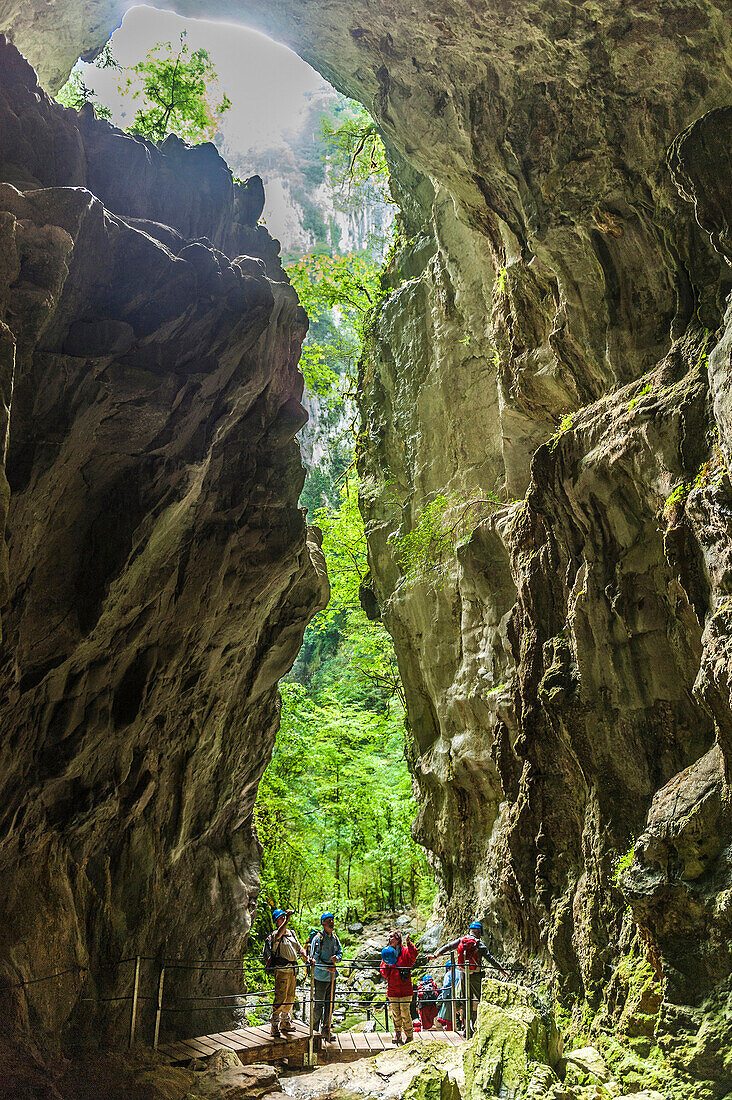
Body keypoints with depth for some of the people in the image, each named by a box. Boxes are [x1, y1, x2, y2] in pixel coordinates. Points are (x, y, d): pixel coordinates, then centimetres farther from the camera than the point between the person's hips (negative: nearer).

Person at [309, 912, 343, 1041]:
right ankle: (315, 1029, 19)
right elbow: (314, 958, -14)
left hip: (332, 976, 6)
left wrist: (337, 958, -11)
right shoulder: (318, 938, -12)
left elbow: (340, 952, 12)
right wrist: (326, 967, -22)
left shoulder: (335, 938, 8)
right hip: (321, 977, -6)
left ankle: (326, 1030, 24)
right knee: (319, 1004, 2)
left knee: (329, 1004, 12)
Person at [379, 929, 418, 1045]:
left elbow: (413, 955, -25)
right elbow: (384, 974, 10)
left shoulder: (405, 951, -2)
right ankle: (397, 1035, 26)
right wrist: (386, 965, -10)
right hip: (392, 991, 4)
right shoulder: (387, 952, 9)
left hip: (405, 989, -4)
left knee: (405, 1014, -3)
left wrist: (409, 944, -40)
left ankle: (409, 1036, 13)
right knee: (395, 1014, 10)